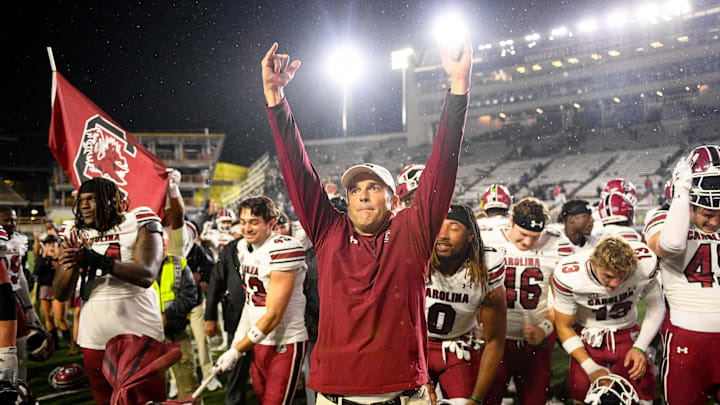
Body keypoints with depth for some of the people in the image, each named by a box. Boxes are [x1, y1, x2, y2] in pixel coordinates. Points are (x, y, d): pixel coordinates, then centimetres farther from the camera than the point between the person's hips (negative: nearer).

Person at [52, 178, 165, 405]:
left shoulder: (138, 223, -5)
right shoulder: (75, 233, 8)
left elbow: (146, 276, -20)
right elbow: (60, 294, 4)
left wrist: (97, 259, -28)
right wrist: (75, 263, -16)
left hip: (139, 334, -4)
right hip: (95, 339, 5)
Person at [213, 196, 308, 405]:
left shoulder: (283, 249, -21)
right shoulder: (243, 247, 6)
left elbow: (273, 316, -20)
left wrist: (236, 351, -15)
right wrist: (238, 340, 10)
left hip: (285, 344, -8)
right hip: (259, 341, 8)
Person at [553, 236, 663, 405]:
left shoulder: (644, 264, -23)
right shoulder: (569, 276, -26)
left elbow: (656, 307, -3)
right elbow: (564, 327, -12)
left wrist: (639, 348, -12)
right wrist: (590, 367, -18)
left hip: (627, 336, 2)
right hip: (588, 338, -1)